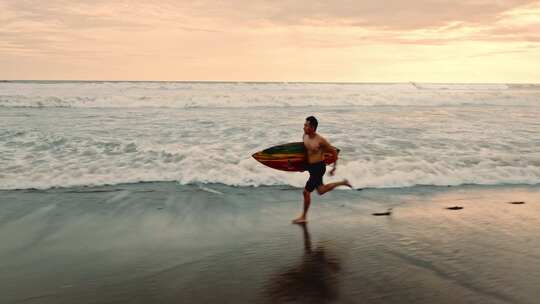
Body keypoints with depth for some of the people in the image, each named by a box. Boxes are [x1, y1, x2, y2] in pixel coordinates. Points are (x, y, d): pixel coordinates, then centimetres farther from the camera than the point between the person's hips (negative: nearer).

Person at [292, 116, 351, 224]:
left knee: (306, 192, -5)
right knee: (321, 191, 21)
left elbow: (334, 152, -10)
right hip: (310, 166, 8)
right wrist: (304, 165, 14)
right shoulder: (305, 136, -2)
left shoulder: (320, 140, -21)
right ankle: (342, 183, 38)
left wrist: (334, 167, -7)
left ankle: (304, 217, 11)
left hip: (318, 167, -8)